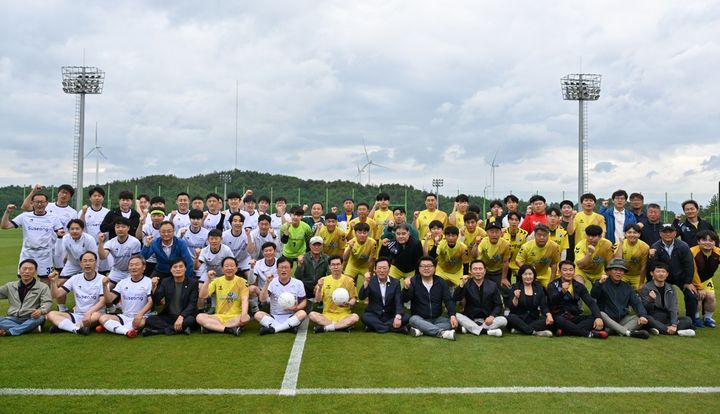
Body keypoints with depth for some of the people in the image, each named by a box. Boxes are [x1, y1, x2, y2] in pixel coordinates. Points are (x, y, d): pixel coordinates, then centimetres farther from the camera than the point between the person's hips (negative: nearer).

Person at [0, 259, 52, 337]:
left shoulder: (43, 287, 7)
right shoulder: (10, 286, 20)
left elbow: (47, 302, -6)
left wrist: (41, 311, -26)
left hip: (30, 320, -2)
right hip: (12, 319, 3)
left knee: (41, 318, -36)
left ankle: (10, 332, -34)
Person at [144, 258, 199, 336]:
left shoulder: (193, 282, -2)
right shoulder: (165, 282, 7)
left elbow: (192, 304, -11)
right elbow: (156, 301, -1)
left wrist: (181, 317, -27)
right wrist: (154, 287, -20)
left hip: (185, 316, -3)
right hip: (169, 316, 3)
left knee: (190, 320, -36)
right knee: (149, 319, -22)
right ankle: (180, 329, -26)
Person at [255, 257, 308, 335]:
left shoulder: (298, 283, 1)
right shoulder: (272, 282, 0)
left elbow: (304, 301, 7)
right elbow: (262, 299, -11)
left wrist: (296, 308, -15)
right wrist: (267, 283, -21)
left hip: (291, 317, -1)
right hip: (274, 317, 1)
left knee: (302, 313, -31)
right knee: (258, 314, -26)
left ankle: (273, 328, -30)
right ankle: (289, 327, -30)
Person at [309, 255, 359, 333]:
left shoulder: (349, 280, 2)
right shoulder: (324, 280, 3)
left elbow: (353, 298, 6)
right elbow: (318, 300, -1)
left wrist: (348, 303, -16)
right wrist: (319, 288, -19)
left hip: (344, 315, 0)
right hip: (327, 315, 1)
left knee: (355, 317, -32)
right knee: (312, 314, -27)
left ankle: (325, 327, -26)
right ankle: (342, 326, -26)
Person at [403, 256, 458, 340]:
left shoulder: (441, 282, 4)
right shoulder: (413, 281, -2)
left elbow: (448, 300, -2)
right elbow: (405, 299, -12)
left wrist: (452, 315, -20)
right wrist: (407, 288, -33)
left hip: (437, 319, 2)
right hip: (419, 318, -2)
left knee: (452, 323, -23)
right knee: (413, 320, -34)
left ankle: (420, 330, -33)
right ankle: (442, 332, -40)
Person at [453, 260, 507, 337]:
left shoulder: (493, 285, 4)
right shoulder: (467, 284, 0)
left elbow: (498, 305, 3)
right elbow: (455, 299, -12)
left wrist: (492, 316, -16)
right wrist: (462, 284, -26)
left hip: (487, 320, 1)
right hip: (470, 319, -1)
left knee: (503, 320, -24)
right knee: (457, 316, -27)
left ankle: (469, 329, -27)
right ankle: (486, 331, -32)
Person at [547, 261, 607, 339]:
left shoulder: (579, 286, 9)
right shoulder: (553, 285, -2)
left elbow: (591, 302, -3)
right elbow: (553, 301, -22)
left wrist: (598, 317, -22)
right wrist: (562, 291, -43)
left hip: (575, 318, 4)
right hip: (559, 317, -4)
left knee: (594, 318, -20)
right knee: (558, 320, -37)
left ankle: (565, 331, -36)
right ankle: (590, 334, -35)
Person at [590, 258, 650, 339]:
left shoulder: (627, 287, 15)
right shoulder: (603, 284, 2)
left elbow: (636, 303, 4)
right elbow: (593, 296, -17)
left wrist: (643, 315, -15)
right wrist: (600, 283, -33)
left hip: (622, 320, 4)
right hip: (607, 320, -4)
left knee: (641, 319, -17)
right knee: (601, 314, -35)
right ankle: (628, 332, -42)